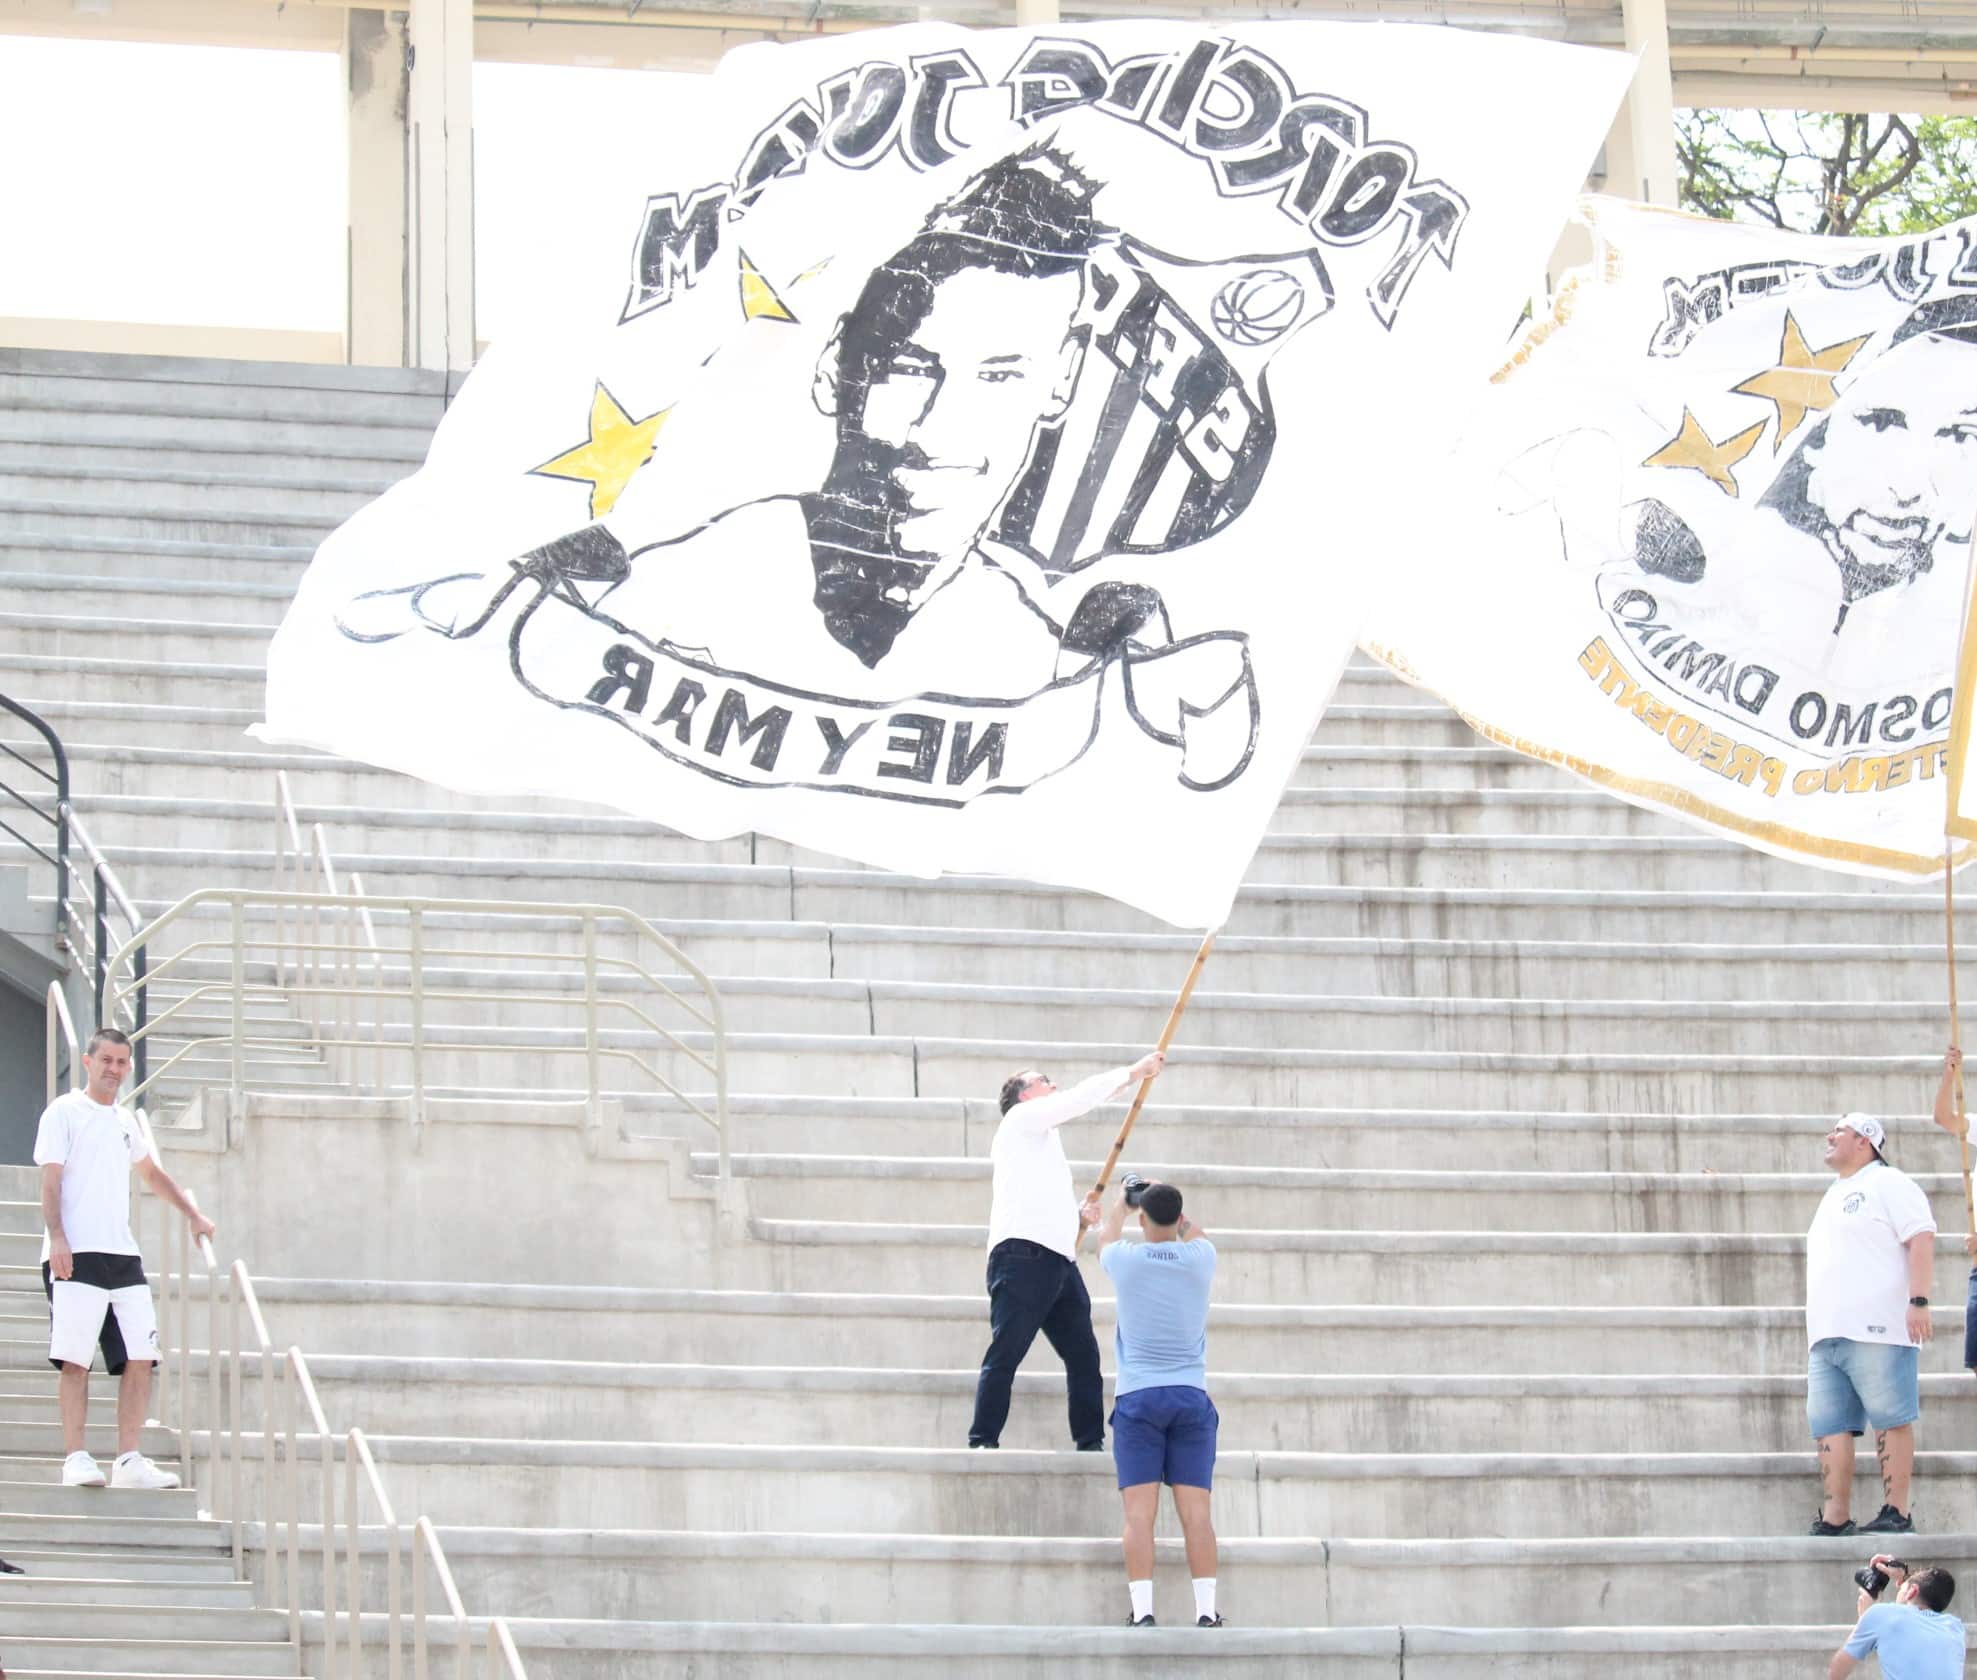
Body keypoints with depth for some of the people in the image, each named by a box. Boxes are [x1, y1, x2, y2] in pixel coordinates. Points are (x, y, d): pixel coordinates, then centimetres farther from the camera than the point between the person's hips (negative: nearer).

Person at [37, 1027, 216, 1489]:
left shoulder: (124, 1121, 21)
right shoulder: (64, 1112, 1)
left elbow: (152, 1173, 37)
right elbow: (50, 1179, -7)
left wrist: (193, 1215, 37)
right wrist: (57, 1238, -19)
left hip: (124, 1257, 7)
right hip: (76, 1256, -7)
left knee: (140, 1359, 0)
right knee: (76, 1359, -8)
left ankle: (128, 1460, 2)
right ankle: (76, 1459, -6)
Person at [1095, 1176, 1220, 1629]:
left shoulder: (1125, 1260, -2)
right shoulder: (1201, 1259, 1)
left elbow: (1105, 1237, 24)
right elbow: (1192, 1234, 27)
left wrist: (1120, 1202, 44)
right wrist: (1167, 1200, 43)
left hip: (1138, 1396, -1)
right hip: (1191, 1395, 1)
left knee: (1140, 1511, -7)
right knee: (1195, 1511, -4)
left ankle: (1142, 1610, -16)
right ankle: (1206, 1610, -10)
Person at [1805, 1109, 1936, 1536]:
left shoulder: (1888, 1184, 1)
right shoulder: (1834, 1197, 28)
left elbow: (1921, 1239, -10)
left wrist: (1918, 1300, -20)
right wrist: (1815, 1332, 24)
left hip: (1877, 1332, -9)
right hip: (1827, 1337, 9)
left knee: (1890, 1420, -8)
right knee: (1830, 1427, 1)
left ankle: (1896, 1513, -8)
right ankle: (1834, 1518, -1)